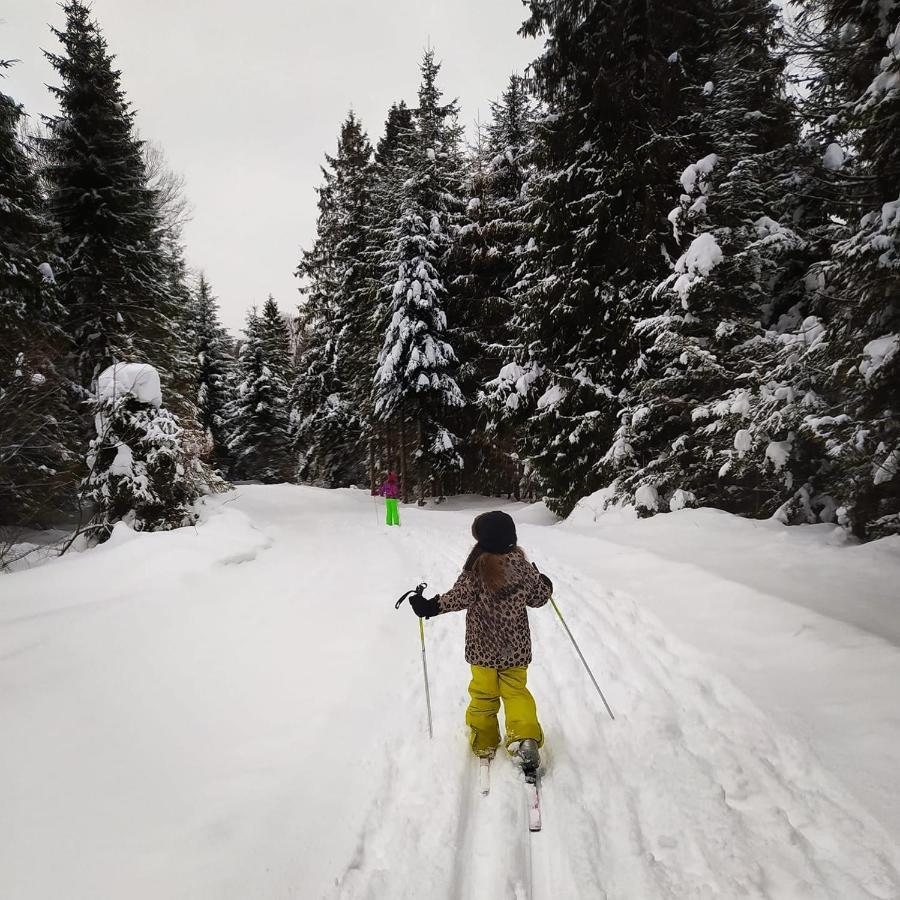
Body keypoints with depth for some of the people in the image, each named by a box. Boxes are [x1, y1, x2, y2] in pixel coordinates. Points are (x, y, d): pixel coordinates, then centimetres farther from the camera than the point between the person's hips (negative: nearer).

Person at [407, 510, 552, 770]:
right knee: (516, 692, 15)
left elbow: (460, 596, -18)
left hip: (483, 647, -2)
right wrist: (544, 583, 23)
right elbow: (538, 597, 2)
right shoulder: (522, 565, -8)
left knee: (483, 694, 15)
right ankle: (525, 738, 1)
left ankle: (484, 742, 28)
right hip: (515, 647, 2)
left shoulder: (477, 567, -18)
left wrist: (431, 606, -8)